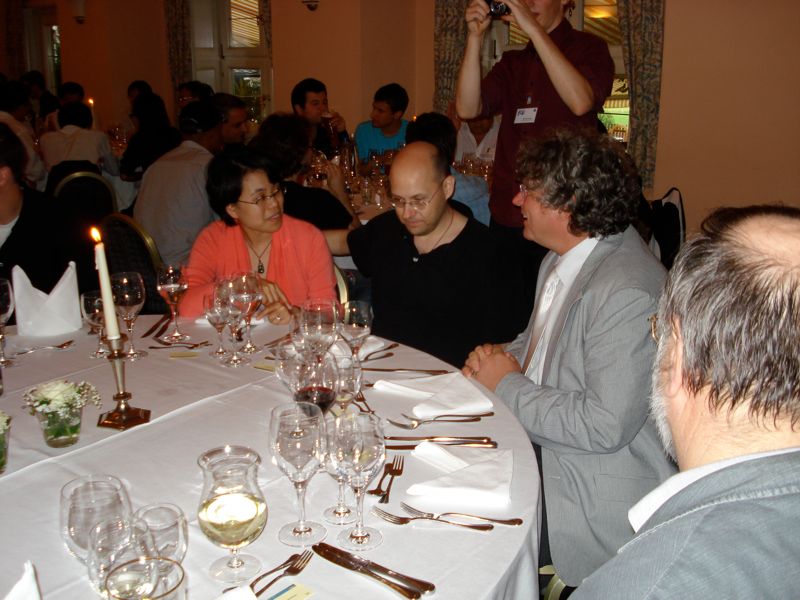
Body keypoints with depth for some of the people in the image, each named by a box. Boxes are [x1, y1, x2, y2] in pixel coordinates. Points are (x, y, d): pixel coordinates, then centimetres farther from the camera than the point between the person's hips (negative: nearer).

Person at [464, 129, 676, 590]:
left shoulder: (627, 292, -25)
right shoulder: (563, 258, 6)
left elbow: (605, 427, -28)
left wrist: (508, 385, -16)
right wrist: (498, 359, 0)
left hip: (593, 495, -9)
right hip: (538, 441, 9)